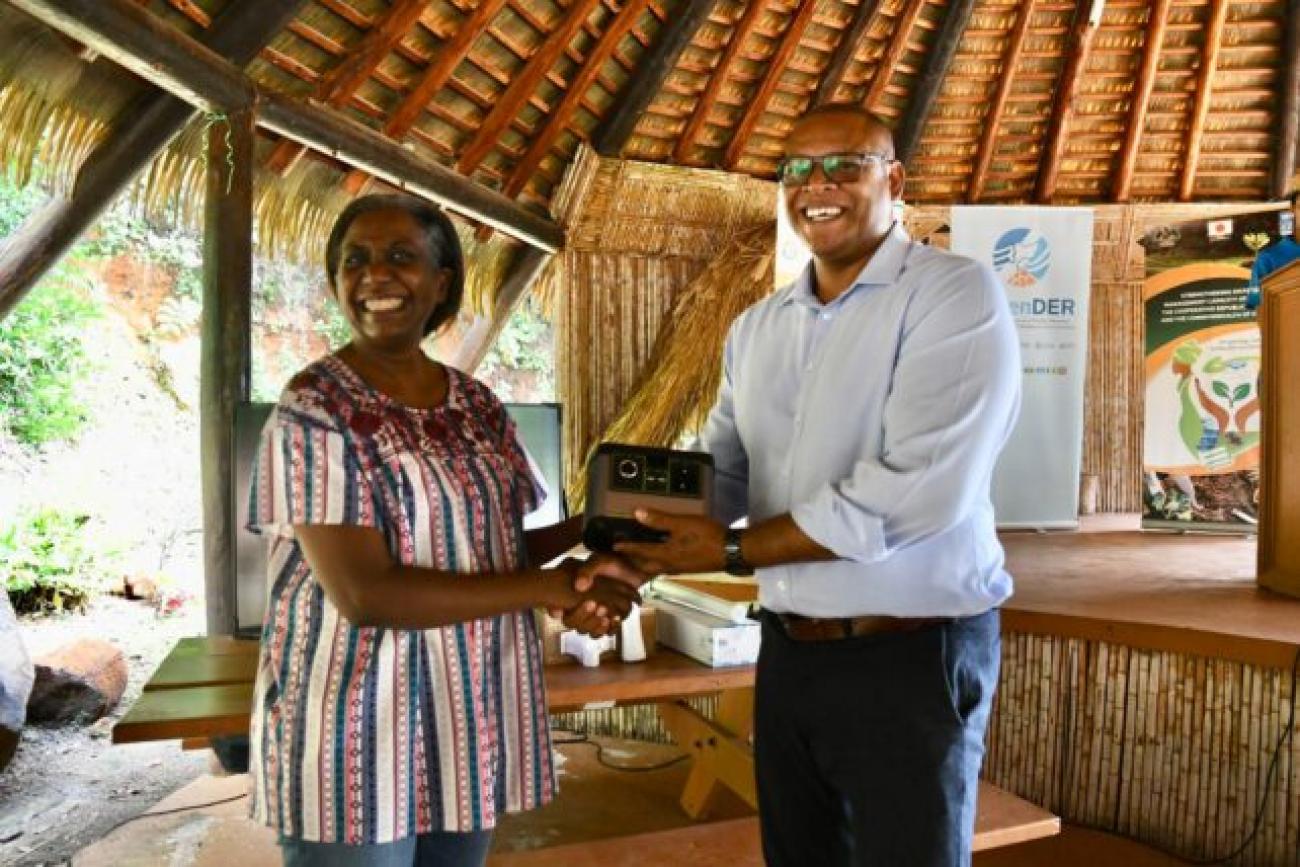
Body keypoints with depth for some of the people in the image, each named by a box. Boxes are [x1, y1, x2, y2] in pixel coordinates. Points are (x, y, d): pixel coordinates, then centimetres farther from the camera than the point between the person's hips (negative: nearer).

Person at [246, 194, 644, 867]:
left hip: (469, 720, 6)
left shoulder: (478, 406, 5)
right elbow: (364, 593, -22)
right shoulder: (315, 409, -13)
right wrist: (553, 587, -21)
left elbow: (493, 544, 9)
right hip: (353, 730, -5)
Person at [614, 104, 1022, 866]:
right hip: (788, 650, 6)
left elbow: (917, 490, -24)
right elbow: (722, 468, 9)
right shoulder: (757, 327, 9)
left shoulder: (956, 295, -13)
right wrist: (635, 549, -11)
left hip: (911, 655, -6)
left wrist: (733, 550, -19)